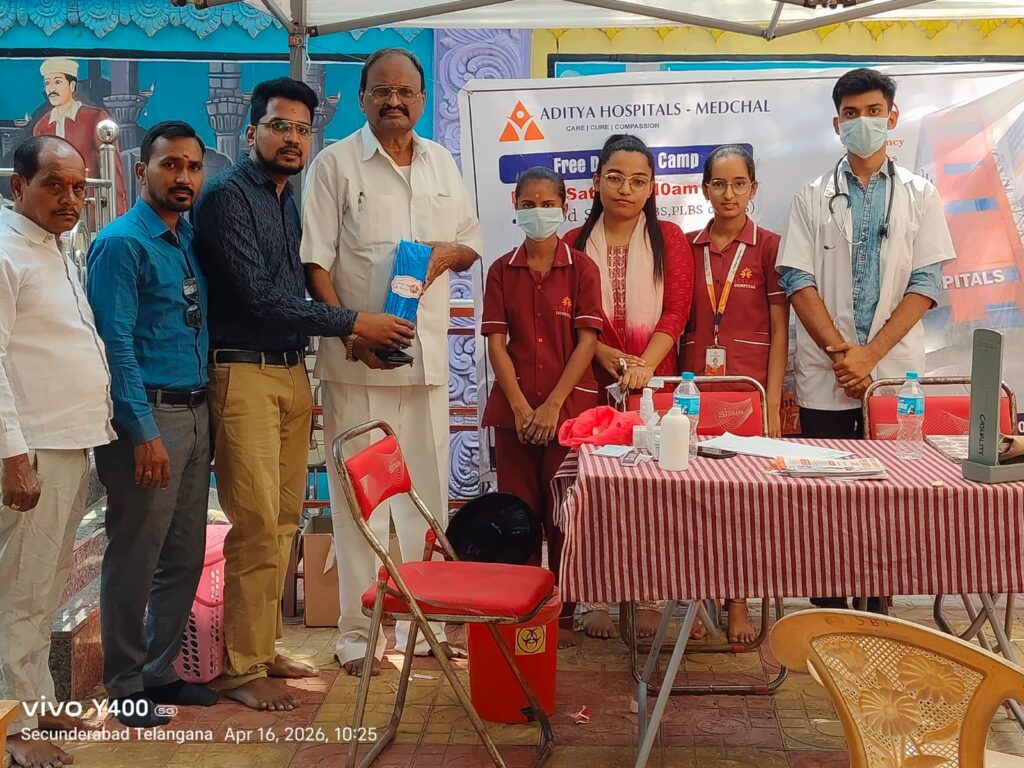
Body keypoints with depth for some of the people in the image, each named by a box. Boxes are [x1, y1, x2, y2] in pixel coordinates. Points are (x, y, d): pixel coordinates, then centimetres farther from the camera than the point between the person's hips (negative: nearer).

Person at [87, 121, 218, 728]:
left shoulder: (192, 238, 13)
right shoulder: (122, 243, -9)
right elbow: (116, 343, -14)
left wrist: (203, 415, 10)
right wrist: (145, 433, -18)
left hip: (195, 412, 8)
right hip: (148, 414, -8)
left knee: (185, 557, 14)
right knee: (135, 560, 2)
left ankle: (160, 671, 28)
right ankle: (126, 687, 16)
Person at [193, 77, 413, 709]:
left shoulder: (292, 201, 16)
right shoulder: (229, 196, -9)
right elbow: (258, 297, -16)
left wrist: (306, 379, 15)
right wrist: (355, 322, -15)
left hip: (293, 373, 8)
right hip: (245, 374, -8)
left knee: (284, 522, 10)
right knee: (258, 526, -8)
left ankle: (264, 647, 21)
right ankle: (241, 668, 3)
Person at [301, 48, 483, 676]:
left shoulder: (442, 163, 14)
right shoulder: (336, 164, -1)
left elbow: (473, 243, 20)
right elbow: (316, 260, -7)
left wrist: (447, 253, -4)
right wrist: (350, 329, -19)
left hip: (428, 352, 5)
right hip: (359, 358, -4)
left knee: (428, 488, 10)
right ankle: (360, 631, 9)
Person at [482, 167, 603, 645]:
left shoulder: (581, 268, 1)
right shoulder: (502, 271, 7)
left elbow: (587, 340, -5)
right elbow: (496, 342, 1)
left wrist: (553, 404, -12)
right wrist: (520, 406, -9)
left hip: (569, 407, -2)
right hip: (513, 410, 2)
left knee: (565, 514, 3)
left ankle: (563, 613, 15)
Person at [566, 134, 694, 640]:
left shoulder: (669, 239, 6)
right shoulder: (574, 244, 8)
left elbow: (675, 312, -3)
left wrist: (644, 365, -17)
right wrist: (603, 353, -12)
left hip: (654, 381, 0)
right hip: (593, 384, 1)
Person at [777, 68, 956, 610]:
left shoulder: (919, 195, 8)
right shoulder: (813, 198, 8)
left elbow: (927, 282, 0)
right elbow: (797, 280, 0)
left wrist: (870, 353, -11)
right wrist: (841, 352, -11)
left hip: (894, 371, 0)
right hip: (826, 376, 0)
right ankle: (828, 616, 12)